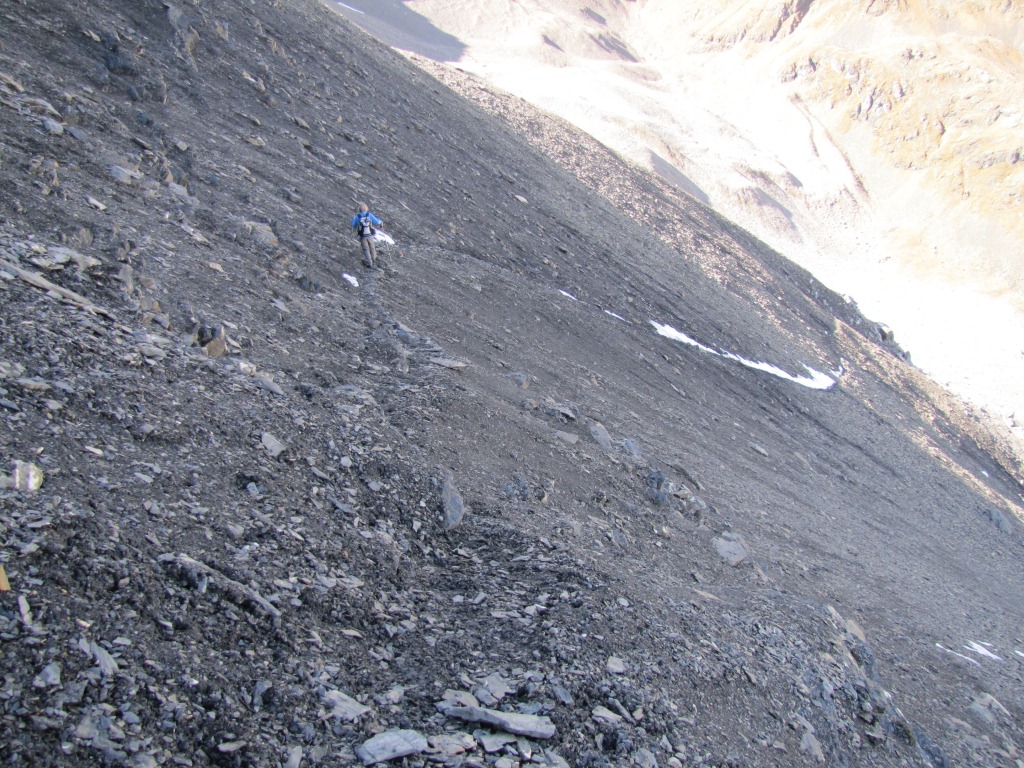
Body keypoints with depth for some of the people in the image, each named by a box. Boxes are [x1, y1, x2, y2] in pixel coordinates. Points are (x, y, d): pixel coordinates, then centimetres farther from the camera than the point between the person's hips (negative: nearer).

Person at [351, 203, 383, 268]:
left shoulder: (357, 217, -17)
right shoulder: (369, 215, -15)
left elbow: (354, 225, -1)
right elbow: (377, 222, -7)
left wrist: (353, 218, 18)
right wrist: (380, 221, 16)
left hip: (362, 236, -2)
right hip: (370, 235, 2)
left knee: (366, 249, 12)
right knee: (371, 246, 25)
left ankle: (369, 262, 11)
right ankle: (373, 258, 46)